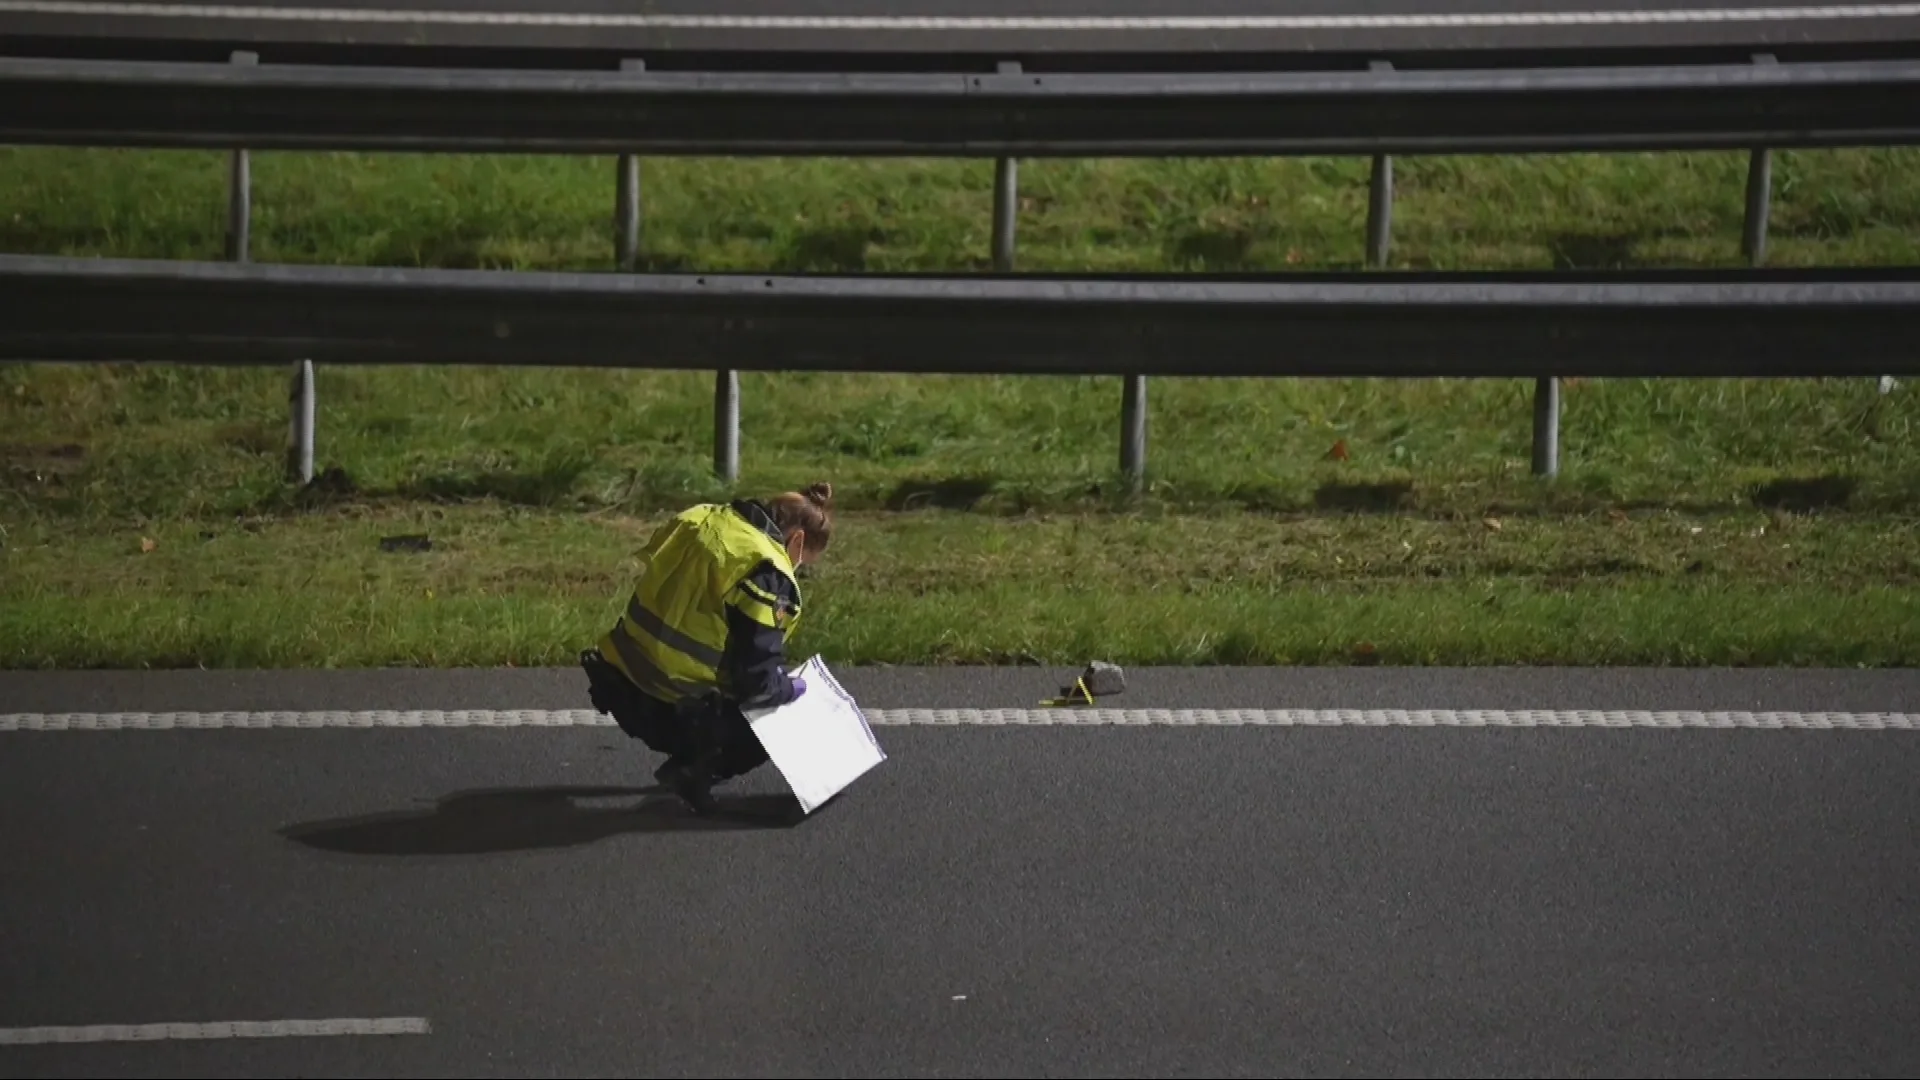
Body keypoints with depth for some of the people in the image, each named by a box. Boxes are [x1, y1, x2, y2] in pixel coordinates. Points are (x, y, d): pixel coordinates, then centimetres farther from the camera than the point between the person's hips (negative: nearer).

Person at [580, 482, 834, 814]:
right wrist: (790, 688, 6)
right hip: (669, 713, -8)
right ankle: (694, 772, -1)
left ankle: (689, 762, 20)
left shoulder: (701, 518, 6)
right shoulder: (766, 574, -17)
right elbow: (756, 682, -18)